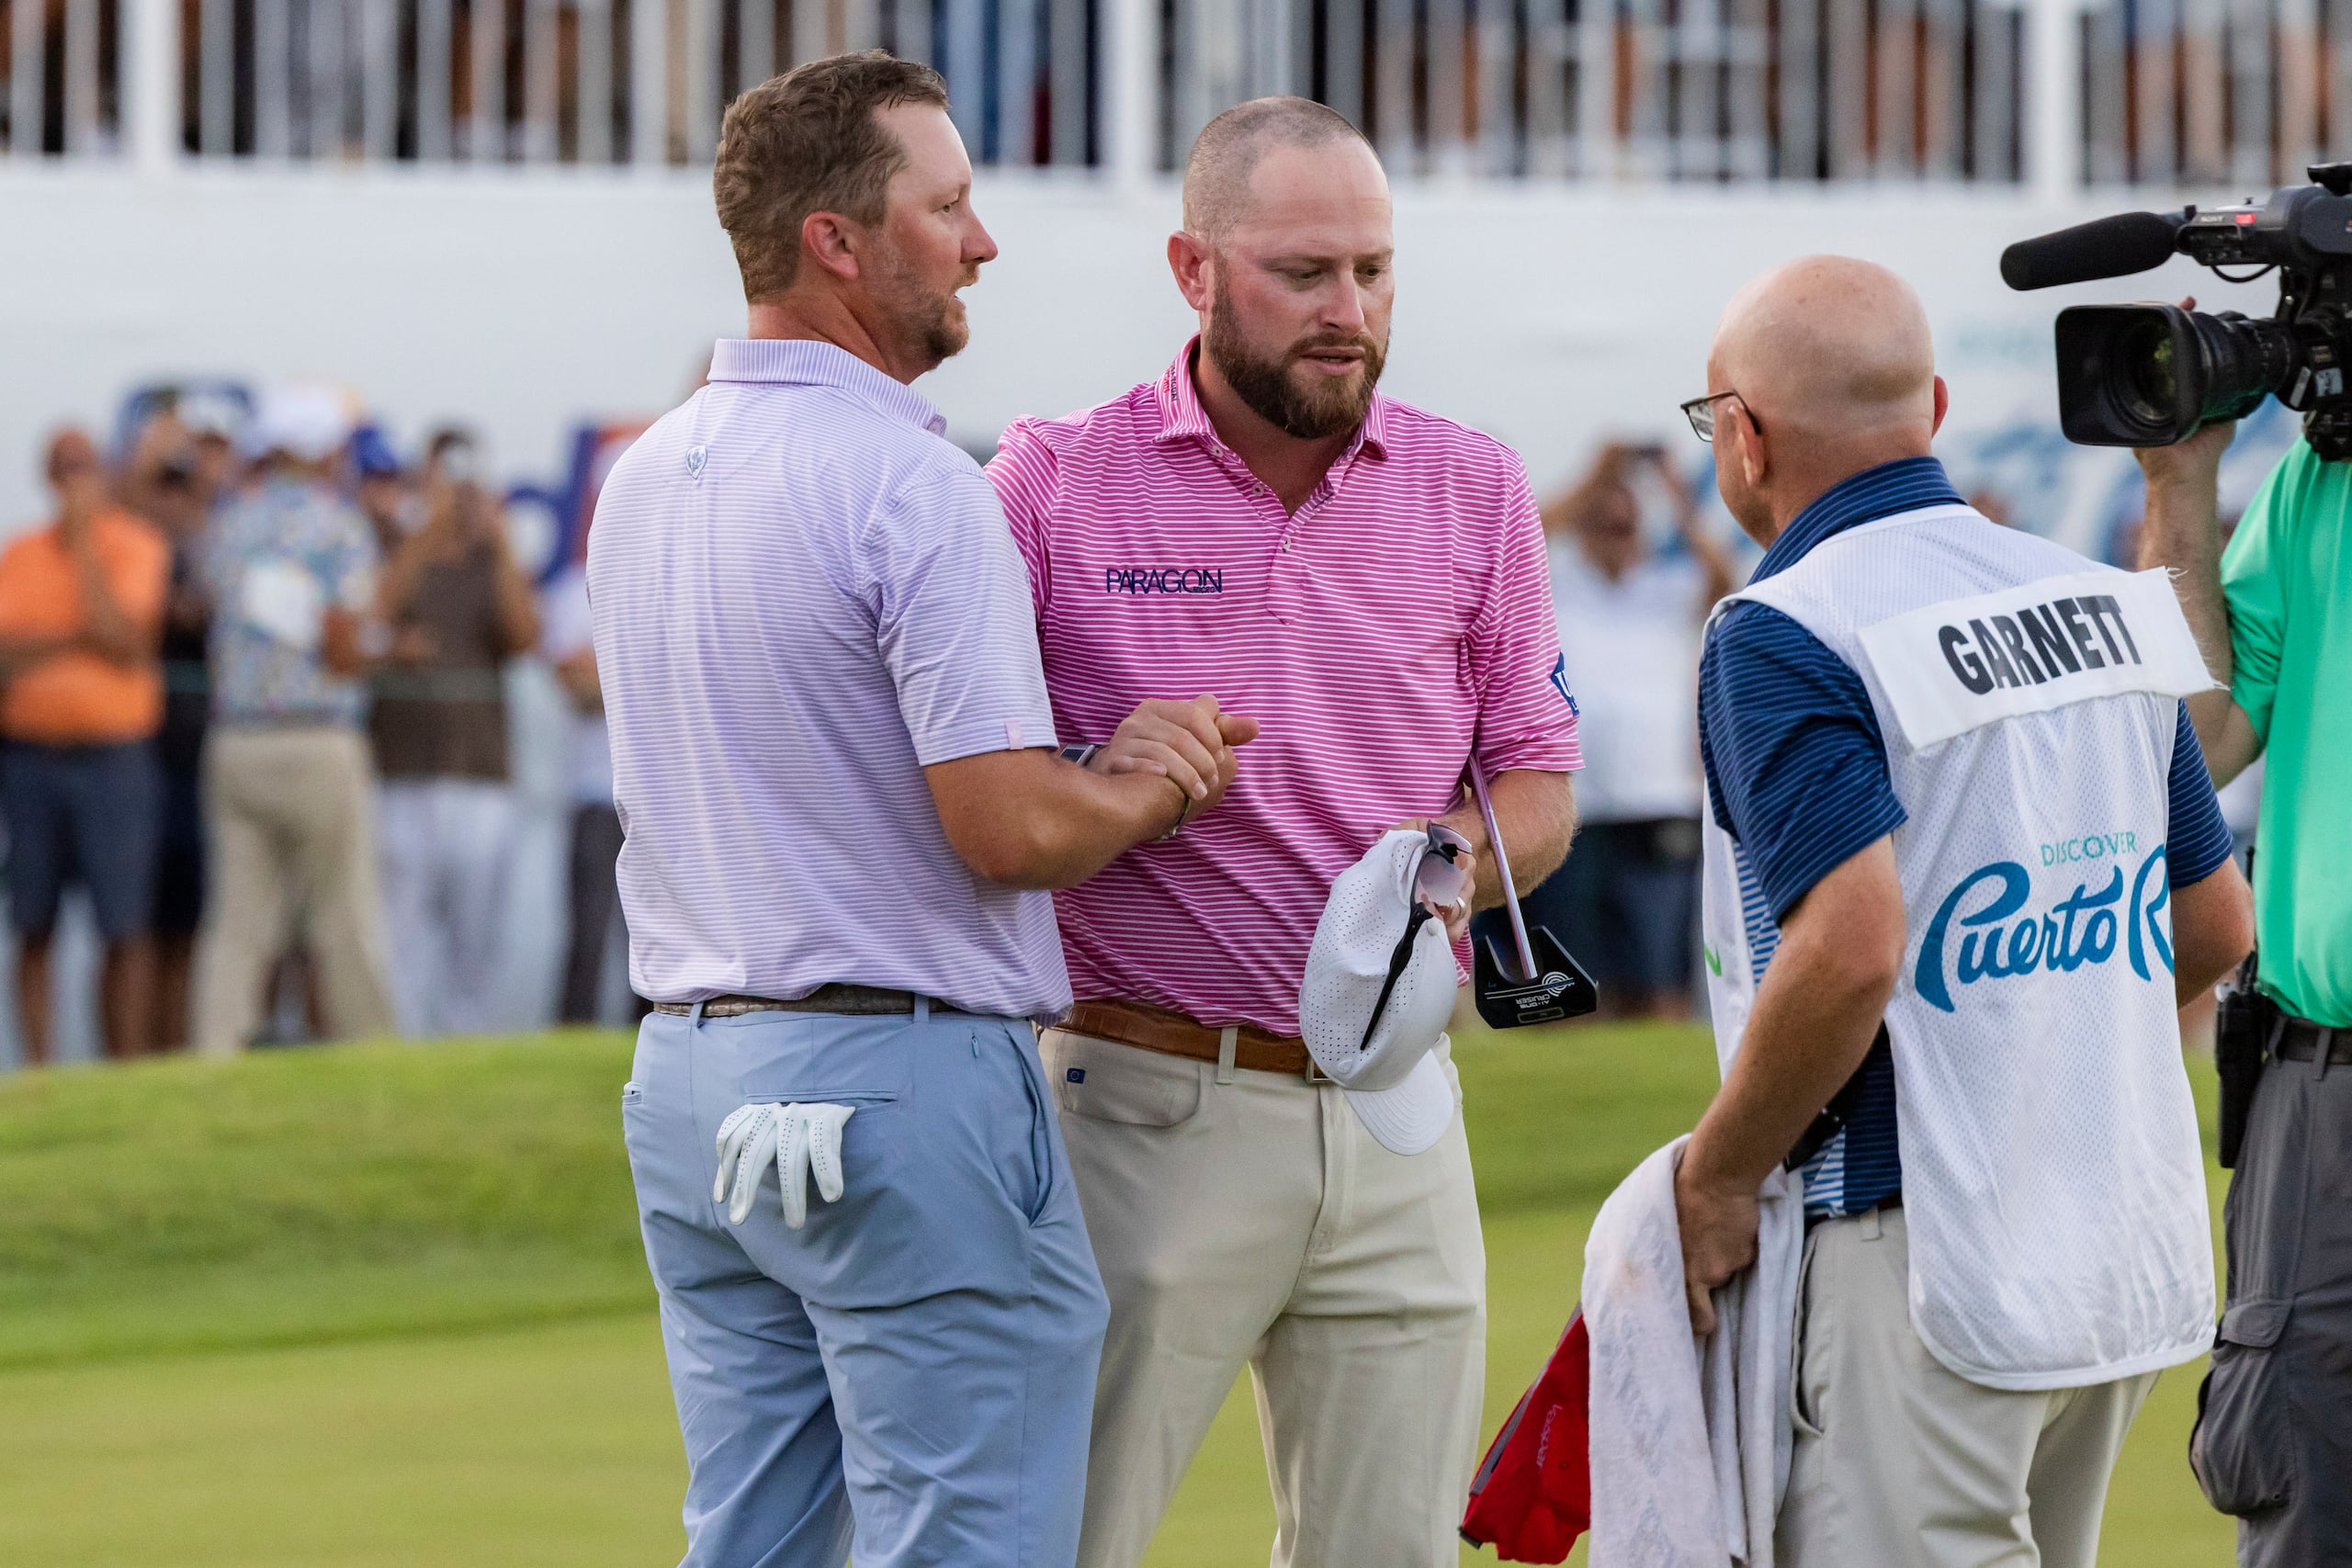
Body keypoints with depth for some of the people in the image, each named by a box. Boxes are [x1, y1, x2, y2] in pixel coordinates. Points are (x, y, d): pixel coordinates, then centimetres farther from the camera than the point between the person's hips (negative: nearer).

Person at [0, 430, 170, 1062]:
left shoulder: (136, 548, 2)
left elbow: (122, 639, -13)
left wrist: (84, 540, -10)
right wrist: (77, 639, -12)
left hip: (113, 755, -3)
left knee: (123, 931, -5)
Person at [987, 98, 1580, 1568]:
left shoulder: (1474, 489, 9)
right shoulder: (1057, 481, -1)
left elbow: (1539, 786, 12)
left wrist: (1449, 858, -10)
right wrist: (1094, 777, -21)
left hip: (1395, 1111, 4)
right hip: (1149, 1106, -3)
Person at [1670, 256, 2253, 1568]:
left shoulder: (1782, 638, -13)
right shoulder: (2101, 601, 11)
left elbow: (1849, 949, -25)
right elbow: (2217, 925, 16)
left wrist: (1718, 1177, -12)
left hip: (1916, 1259, -8)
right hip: (2132, 1257, 8)